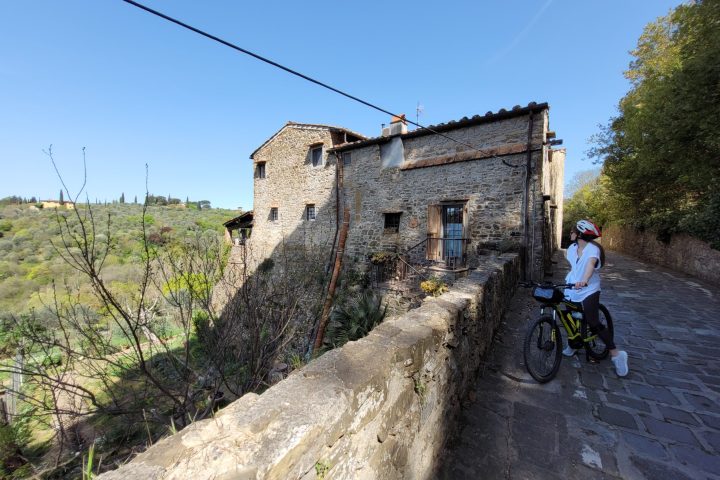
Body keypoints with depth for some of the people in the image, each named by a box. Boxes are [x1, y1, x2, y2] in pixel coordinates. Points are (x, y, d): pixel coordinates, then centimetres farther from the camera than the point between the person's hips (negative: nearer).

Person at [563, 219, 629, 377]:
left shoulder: (592, 249, -17)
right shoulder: (571, 248, 4)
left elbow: (591, 264, -37)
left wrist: (584, 280, -53)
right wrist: (568, 280, 9)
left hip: (588, 291, -6)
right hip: (572, 291, 6)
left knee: (594, 324, -11)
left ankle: (616, 353, 5)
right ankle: (572, 346, 34)